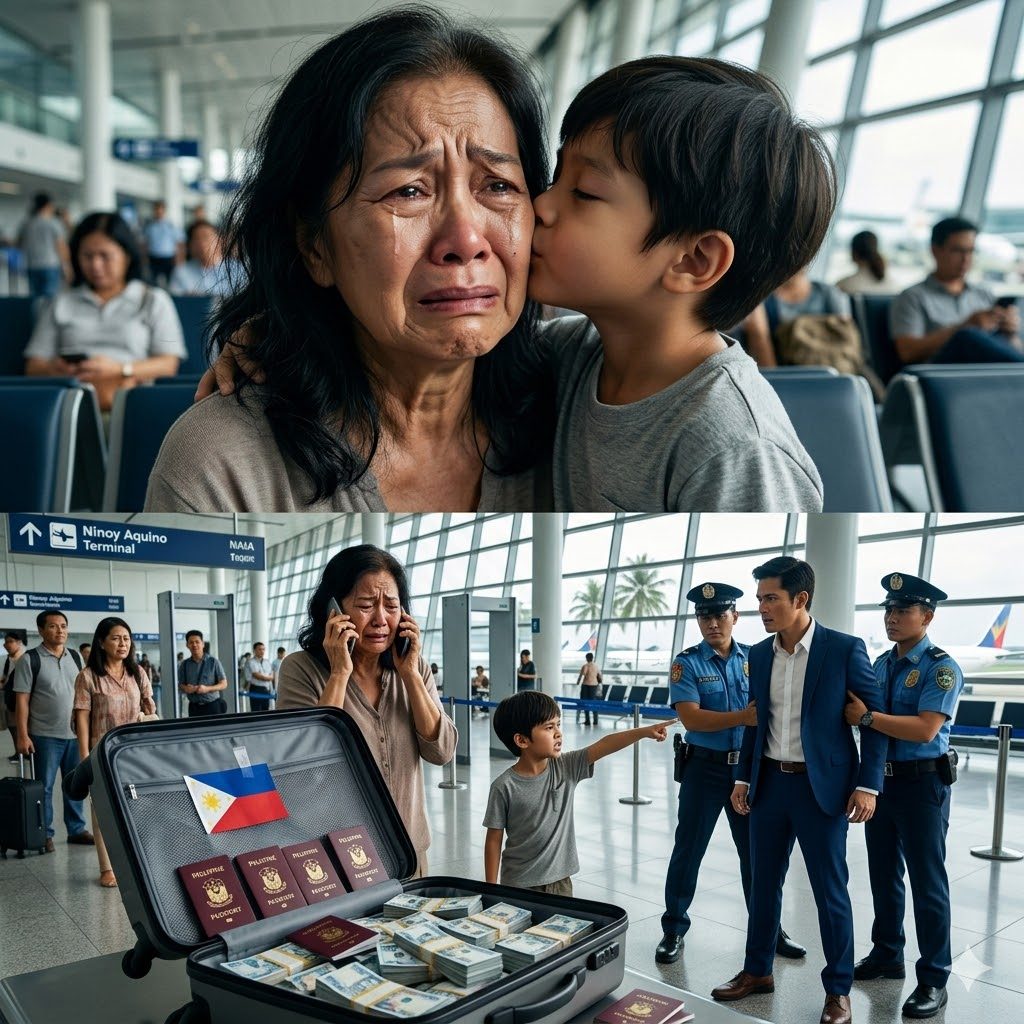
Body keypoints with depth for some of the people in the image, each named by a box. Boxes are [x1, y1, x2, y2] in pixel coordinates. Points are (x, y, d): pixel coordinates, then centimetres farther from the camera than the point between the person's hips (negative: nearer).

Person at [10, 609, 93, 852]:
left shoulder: (75, 657, 8)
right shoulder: (30, 659, -6)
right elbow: (21, 699, -7)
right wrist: (22, 735, -12)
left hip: (76, 733, 4)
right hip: (45, 735, -4)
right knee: (44, 786, 4)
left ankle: (77, 829, 20)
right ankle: (44, 834, 14)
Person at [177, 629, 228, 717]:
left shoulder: (213, 662, -1)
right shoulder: (184, 664, 8)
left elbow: (224, 684, 0)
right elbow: (180, 684, 15)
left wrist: (207, 689, -16)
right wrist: (185, 688, -9)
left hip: (212, 706, -2)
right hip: (194, 707, 2)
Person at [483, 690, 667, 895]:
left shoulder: (566, 768, -3)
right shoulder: (505, 786, -14)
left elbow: (604, 745, -12)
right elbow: (494, 840, -8)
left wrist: (644, 732, -23)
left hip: (560, 881, 4)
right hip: (520, 885, -4)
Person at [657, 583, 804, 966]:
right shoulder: (687, 663, -7)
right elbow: (691, 718, -18)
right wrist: (743, 717, -28)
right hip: (705, 767, -2)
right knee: (688, 851, 6)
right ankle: (674, 931, 20)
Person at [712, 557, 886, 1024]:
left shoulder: (845, 649, -11)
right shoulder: (759, 654, 5)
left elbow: (875, 719, -7)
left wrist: (867, 784, -11)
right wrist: (743, 778, 10)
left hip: (822, 786, -5)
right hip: (770, 781, 5)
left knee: (830, 891, 5)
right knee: (763, 883, 14)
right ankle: (757, 970, 30)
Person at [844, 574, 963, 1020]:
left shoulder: (941, 668, -14)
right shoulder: (880, 665, 8)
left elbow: (925, 730, -24)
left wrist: (867, 717, -25)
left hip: (921, 783, -7)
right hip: (880, 779, 7)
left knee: (927, 881, 2)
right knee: (883, 874, 17)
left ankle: (933, 979, 13)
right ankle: (886, 955, 33)